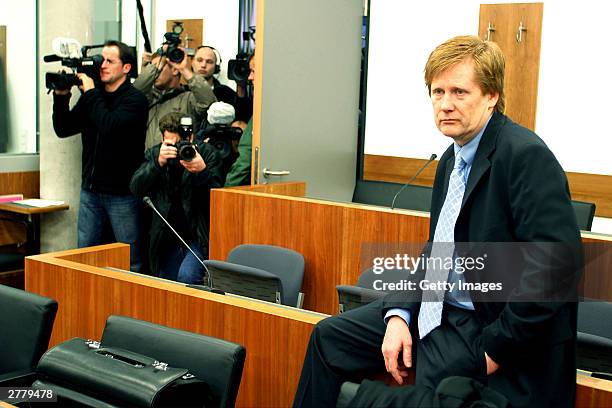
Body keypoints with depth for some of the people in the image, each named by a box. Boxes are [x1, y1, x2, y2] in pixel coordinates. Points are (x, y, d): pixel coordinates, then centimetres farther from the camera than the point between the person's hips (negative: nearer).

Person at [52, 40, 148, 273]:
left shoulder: (134, 100, -8)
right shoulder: (91, 97, 11)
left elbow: (110, 126, -25)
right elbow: (63, 129, 11)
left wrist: (91, 93, -15)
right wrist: (61, 96, -2)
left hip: (122, 194, -6)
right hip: (90, 190, 6)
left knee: (130, 260, 2)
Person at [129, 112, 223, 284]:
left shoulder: (207, 153, -5)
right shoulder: (154, 154, 4)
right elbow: (136, 188, -8)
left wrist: (202, 172, -30)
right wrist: (158, 163, -22)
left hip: (198, 237, -4)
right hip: (167, 241, 4)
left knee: (186, 276, -26)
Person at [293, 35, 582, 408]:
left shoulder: (528, 156, -19)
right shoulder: (452, 159, 10)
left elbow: (557, 261, -26)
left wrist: (494, 349, -22)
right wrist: (398, 313, 0)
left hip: (487, 324, -9)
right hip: (436, 308, 9)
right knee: (328, 336, 11)